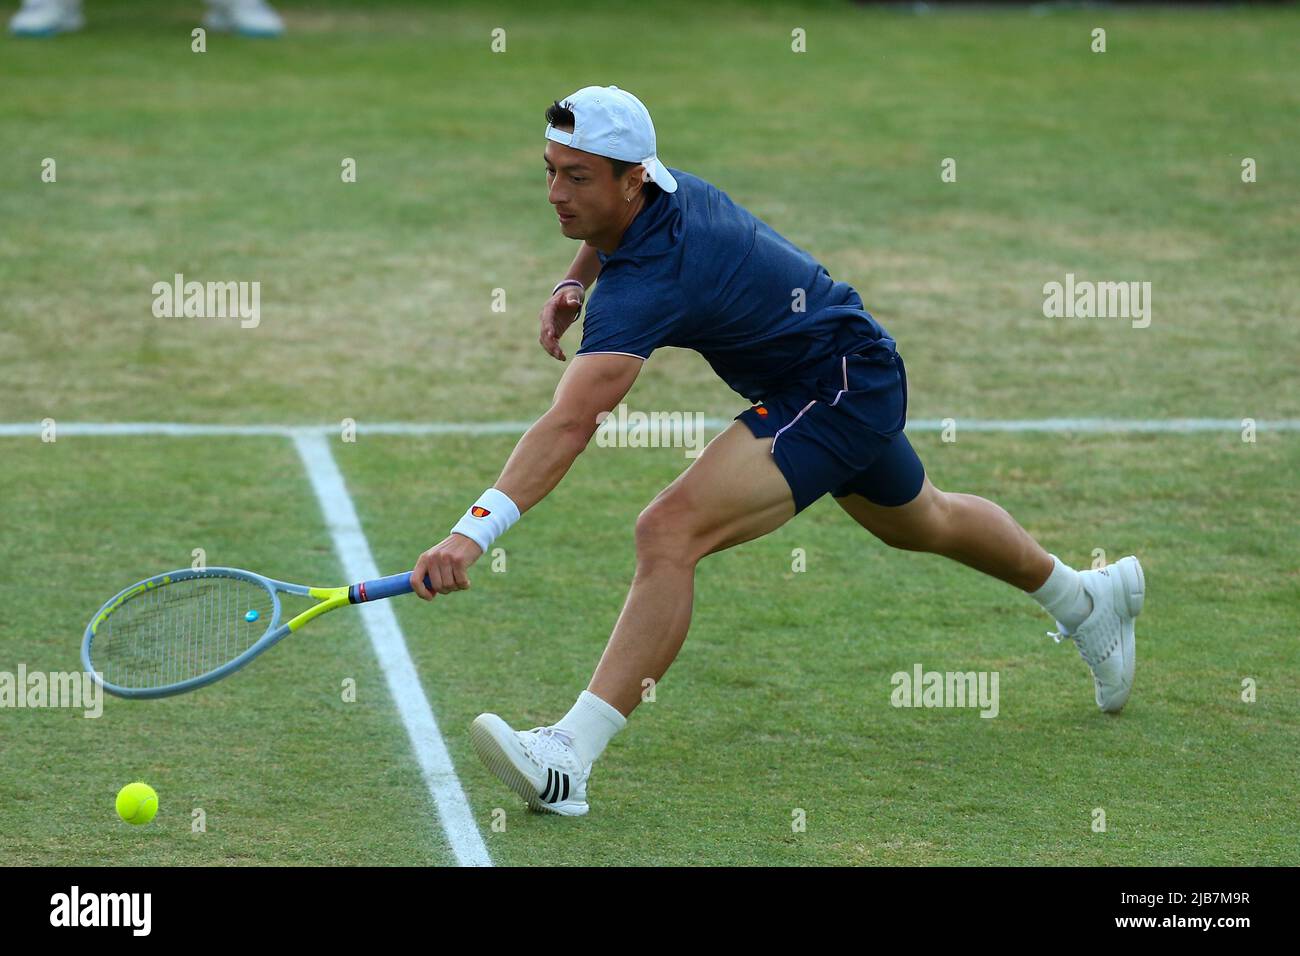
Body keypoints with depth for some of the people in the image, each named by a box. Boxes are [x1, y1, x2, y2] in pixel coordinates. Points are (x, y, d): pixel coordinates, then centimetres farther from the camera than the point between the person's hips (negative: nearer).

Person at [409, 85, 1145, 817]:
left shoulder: (647, 281, -36)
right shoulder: (653, 185, -10)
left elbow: (570, 425, -49)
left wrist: (477, 530, -57)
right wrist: (576, 283, 0)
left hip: (837, 391, -11)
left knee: (669, 532, -29)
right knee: (923, 523, 36)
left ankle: (566, 760, -34)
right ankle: (1088, 599, 62)